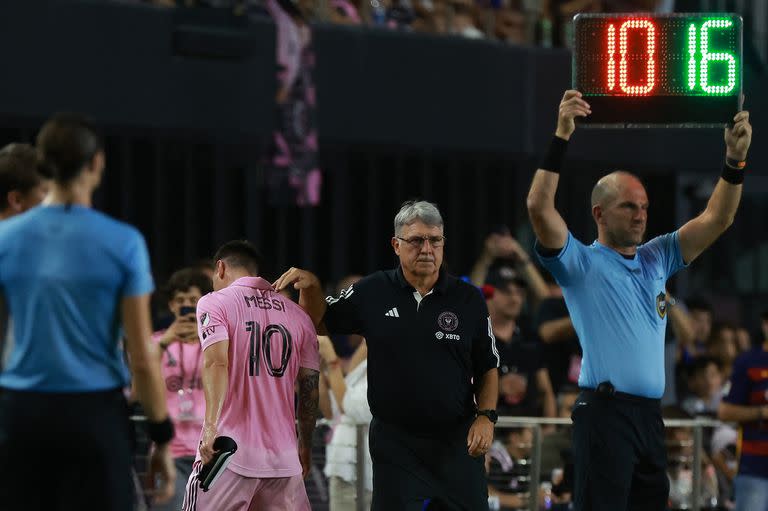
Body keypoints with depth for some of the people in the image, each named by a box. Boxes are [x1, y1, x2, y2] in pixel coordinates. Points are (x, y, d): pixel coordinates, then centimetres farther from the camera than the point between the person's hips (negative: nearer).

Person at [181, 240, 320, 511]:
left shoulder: (215, 303, 1)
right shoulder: (298, 315, 14)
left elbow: (216, 363, -15)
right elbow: (309, 389, 15)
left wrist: (211, 426, -24)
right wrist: (305, 446, 27)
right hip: (284, 455, 4)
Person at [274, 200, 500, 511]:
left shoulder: (469, 299, 0)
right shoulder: (372, 293, 1)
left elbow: (488, 368, 7)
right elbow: (318, 322, 13)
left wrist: (486, 416, -7)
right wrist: (311, 287, -5)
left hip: (457, 442, 0)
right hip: (394, 444, 0)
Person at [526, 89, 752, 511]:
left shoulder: (657, 259, 17)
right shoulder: (581, 262, 0)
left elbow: (716, 220, 14)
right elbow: (539, 207, -15)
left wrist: (735, 160, 0)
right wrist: (561, 139, -22)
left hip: (651, 413, 7)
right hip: (605, 410, -7)